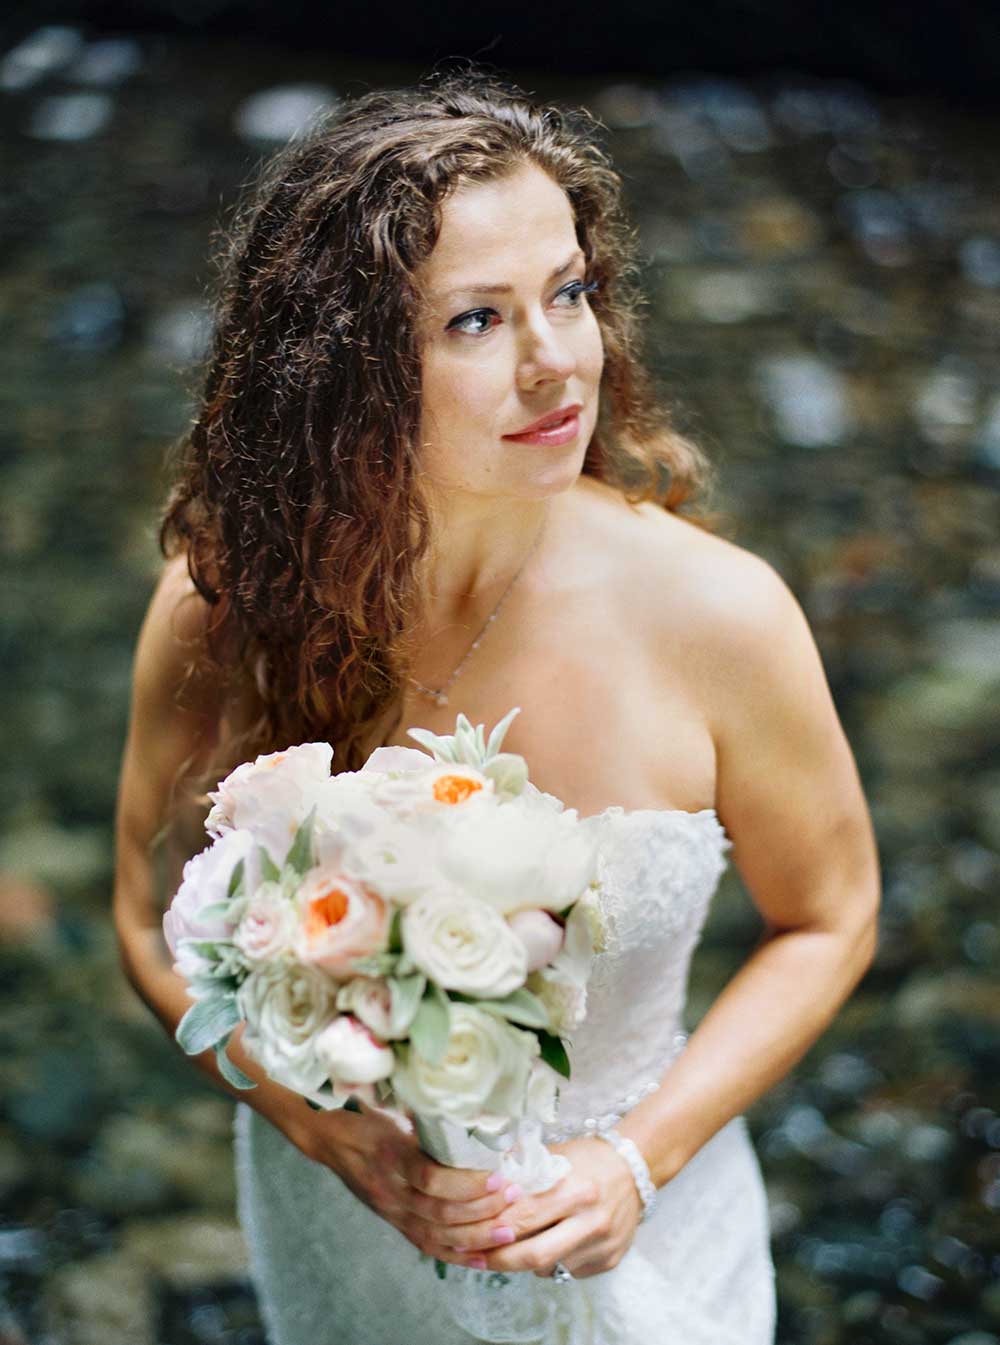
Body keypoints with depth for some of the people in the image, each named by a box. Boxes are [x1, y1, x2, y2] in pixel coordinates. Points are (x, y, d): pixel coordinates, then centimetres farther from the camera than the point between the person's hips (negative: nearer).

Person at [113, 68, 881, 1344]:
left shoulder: (716, 616, -24)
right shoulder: (226, 611, -21)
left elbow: (826, 919, -9)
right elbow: (159, 926, -7)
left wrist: (637, 1158, -19)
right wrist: (337, 1135, -20)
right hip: (338, 1227, 1)